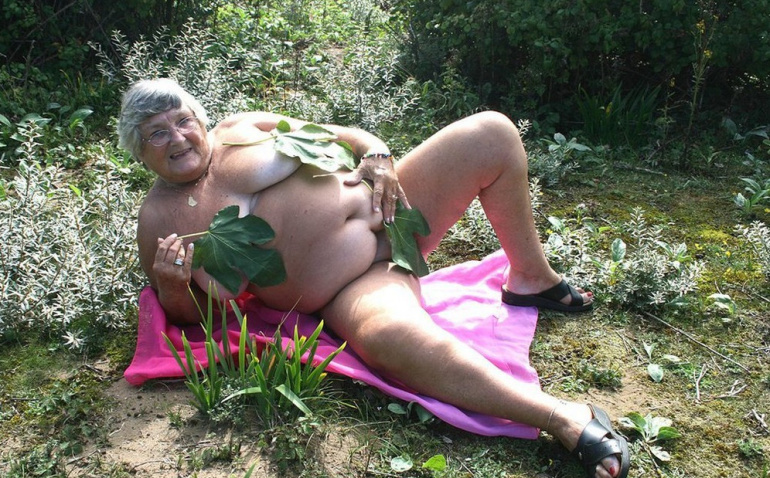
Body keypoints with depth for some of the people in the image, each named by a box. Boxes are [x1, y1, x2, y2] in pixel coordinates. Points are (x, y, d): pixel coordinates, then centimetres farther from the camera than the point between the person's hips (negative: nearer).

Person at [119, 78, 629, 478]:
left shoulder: (242, 128, 9)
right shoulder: (161, 219, 1)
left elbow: (332, 134, 13)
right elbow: (188, 311, 4)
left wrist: (377, 154, -7)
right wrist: (172, 285, -19)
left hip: (390, 211, 6)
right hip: (353, 290, -5)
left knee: (492, 133, -3)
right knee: (387, 332, -42)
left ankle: (531, 279, 10)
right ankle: (565, 419, -38)